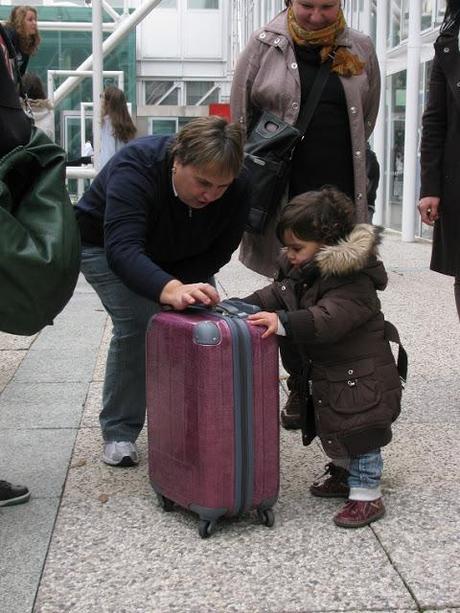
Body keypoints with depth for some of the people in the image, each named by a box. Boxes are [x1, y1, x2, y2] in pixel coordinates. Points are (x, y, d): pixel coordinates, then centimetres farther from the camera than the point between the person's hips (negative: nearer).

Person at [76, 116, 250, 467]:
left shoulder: (237, 188, -26)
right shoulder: (135, 167, -40)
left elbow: (219, 253, -16)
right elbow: (122, 249, -52)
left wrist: (177, 287, -31)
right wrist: (170, 290, -69)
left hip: (175, 257, 5)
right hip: (104, 244, -4)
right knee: (137, 323, -22)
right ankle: (119, 433, -6)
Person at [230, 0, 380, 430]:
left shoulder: (359, 49, 7)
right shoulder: (264, 47, 0)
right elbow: (241, 119, 4)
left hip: (341, 196, 2)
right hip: (286, 196, -1)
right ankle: (299, 389, 18)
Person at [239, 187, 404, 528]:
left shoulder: (354, 282, -26)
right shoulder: (301, 271, 3)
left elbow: (327, 319, -38)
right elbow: (276, 295, 3)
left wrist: (283, 322, -46)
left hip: (361, 378, -9)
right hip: (327, 377, 9)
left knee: (360, 435, -1)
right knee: (333, 432, 21)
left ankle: (367, 496, 10)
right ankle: (344, 476, 39)